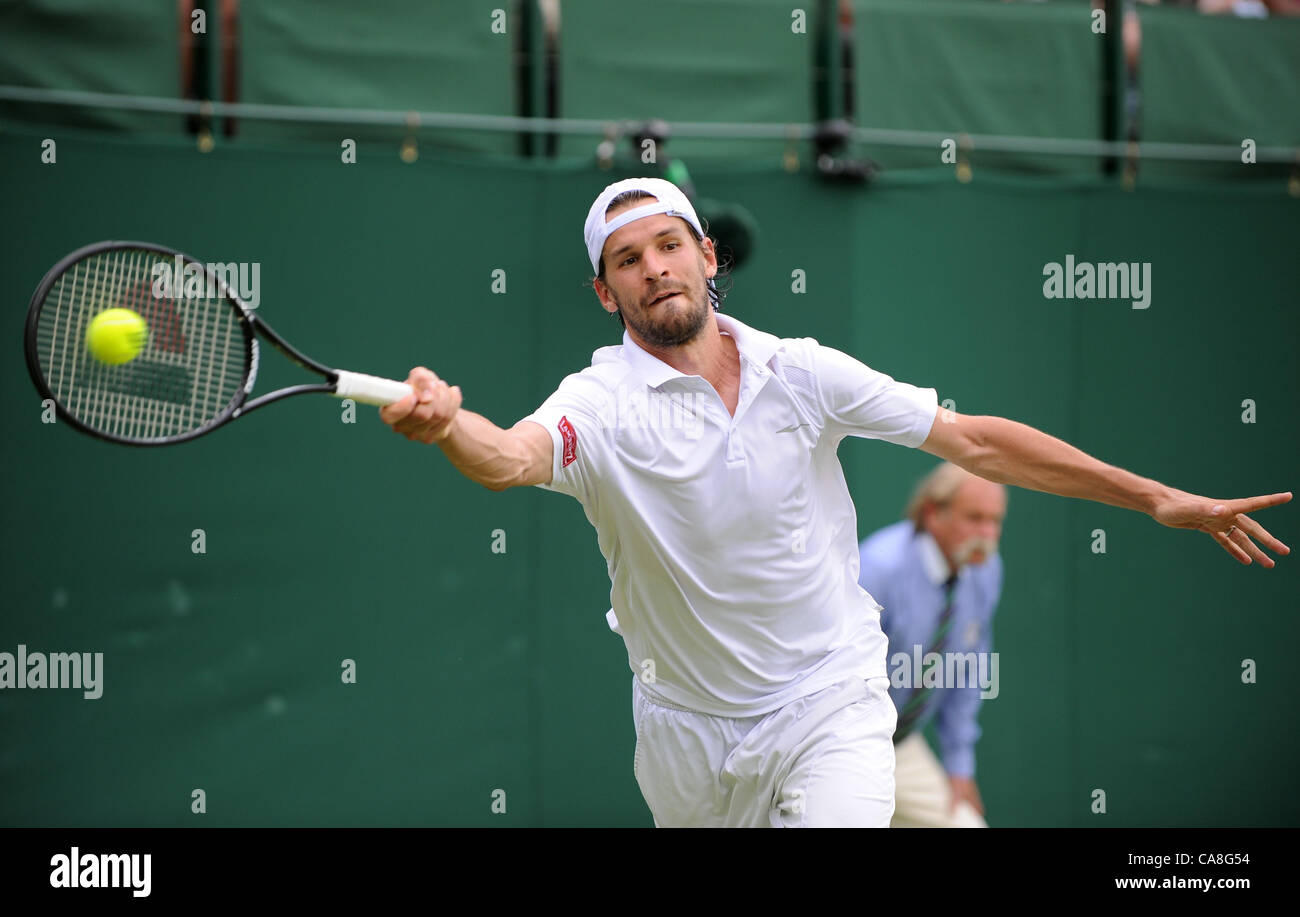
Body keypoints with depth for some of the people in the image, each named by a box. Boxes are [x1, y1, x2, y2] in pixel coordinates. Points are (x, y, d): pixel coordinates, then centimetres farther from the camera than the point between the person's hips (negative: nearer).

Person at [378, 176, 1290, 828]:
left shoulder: (803, 372, -5)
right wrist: (448, 428, -61)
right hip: (690, 736, 1)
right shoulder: (602, 402, -14)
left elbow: (970, 439, 0)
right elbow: (513, 456, -35)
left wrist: (1156, 499, -2)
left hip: (830, 704, 0)